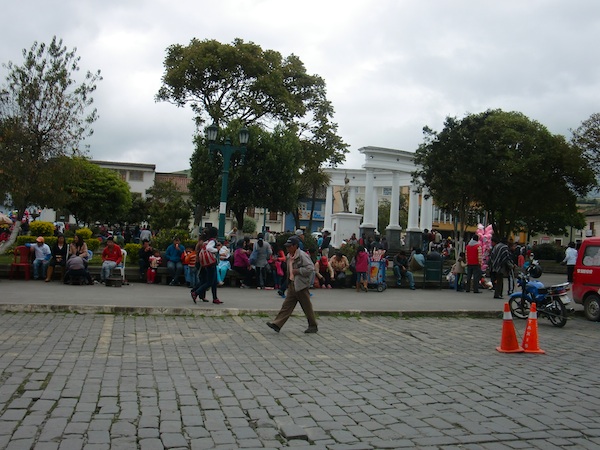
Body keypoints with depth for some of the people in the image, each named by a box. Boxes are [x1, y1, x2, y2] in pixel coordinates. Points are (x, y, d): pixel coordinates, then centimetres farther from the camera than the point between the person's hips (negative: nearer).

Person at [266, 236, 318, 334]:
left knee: (307, 307, 3)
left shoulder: (302, 255, -16)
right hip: (292, 285, 8)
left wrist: (297, 271, -20)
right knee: (287, 305, 4)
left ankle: (313, 326, 17)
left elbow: (310, 268, -23)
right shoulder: (289, 256, 12)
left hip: (301, 286, -8)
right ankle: (277, 324, 0)